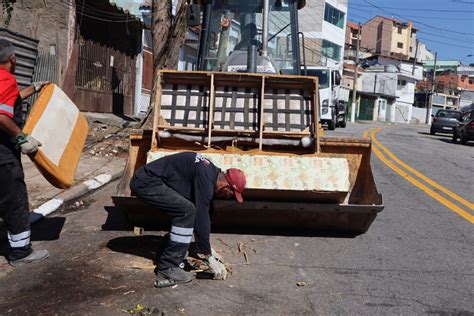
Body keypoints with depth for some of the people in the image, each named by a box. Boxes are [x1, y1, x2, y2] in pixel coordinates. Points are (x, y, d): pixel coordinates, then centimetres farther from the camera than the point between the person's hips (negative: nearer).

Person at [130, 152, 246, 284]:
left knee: (186, 210, 13)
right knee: (187, 211, -17)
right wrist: (210, 258, -12)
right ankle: (168, 266, -9)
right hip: (145, 182, -10)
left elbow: (203, 212, 19)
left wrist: (207, 247, 25)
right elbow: (201, 218, -21)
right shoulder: (205, 179, -21)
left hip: (148, 179, 10)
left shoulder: (212, 172, 10)